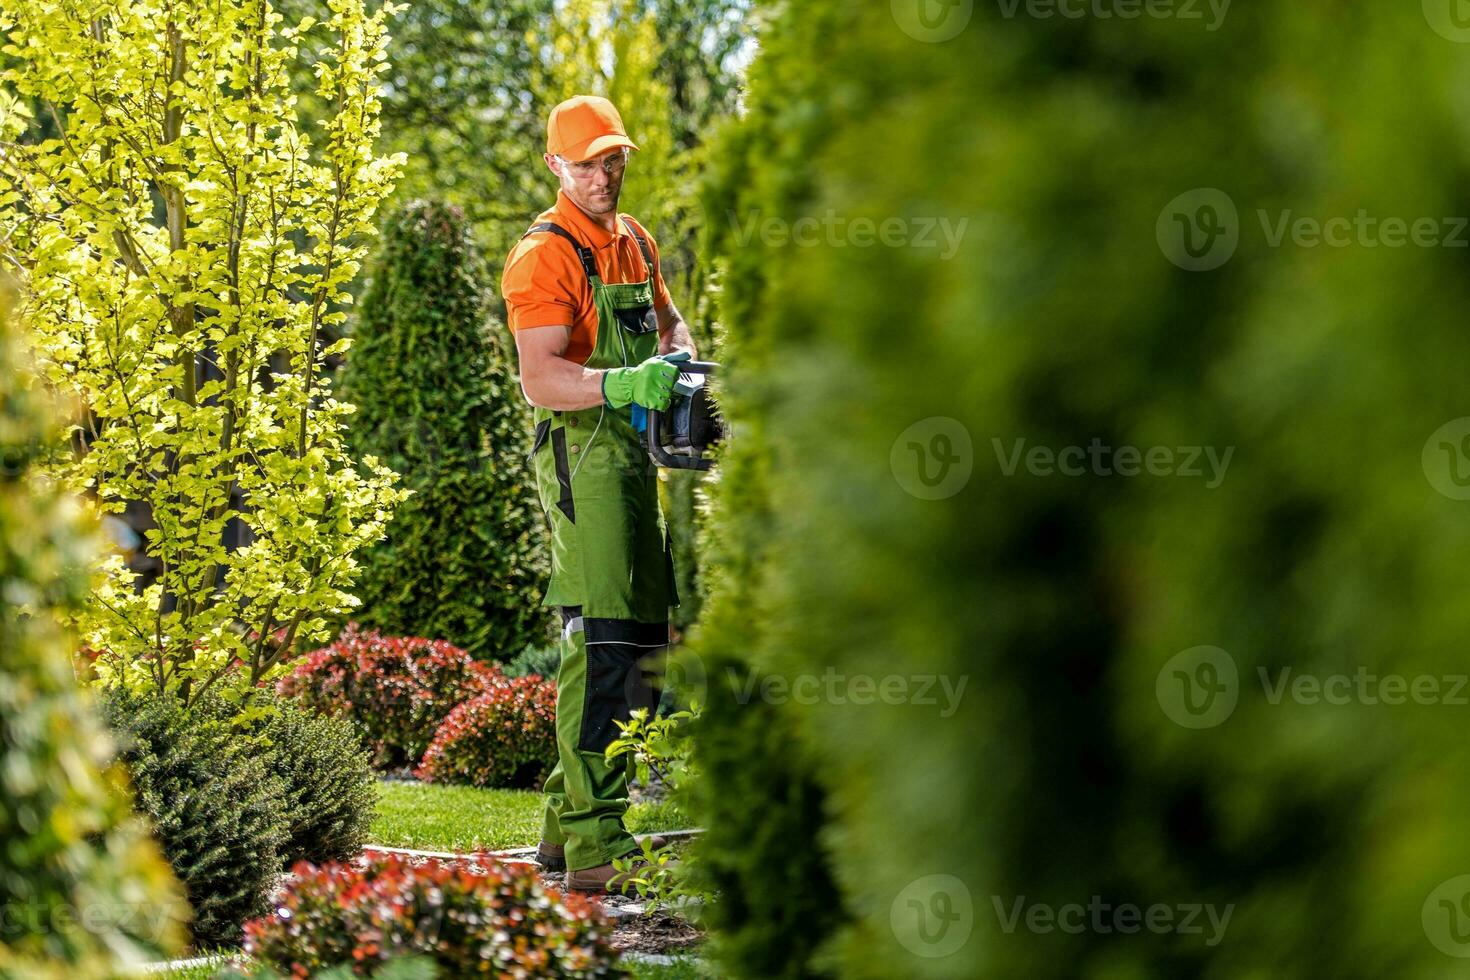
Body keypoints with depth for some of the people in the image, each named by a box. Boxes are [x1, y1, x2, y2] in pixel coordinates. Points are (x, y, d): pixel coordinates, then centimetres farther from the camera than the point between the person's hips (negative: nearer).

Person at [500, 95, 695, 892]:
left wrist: (676, 363, 10)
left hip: (634, 456, 9)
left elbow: (669, 320, 33)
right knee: (602, 640, -16)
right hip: (584, 451, -9)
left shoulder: (634, 241, 17)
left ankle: (566, 825, 20)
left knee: (642, 637, 12)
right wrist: (621, 383, -36)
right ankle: (593, 846, -20)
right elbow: (540, 379, -21)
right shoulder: (545, 257, -10)